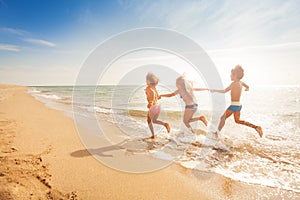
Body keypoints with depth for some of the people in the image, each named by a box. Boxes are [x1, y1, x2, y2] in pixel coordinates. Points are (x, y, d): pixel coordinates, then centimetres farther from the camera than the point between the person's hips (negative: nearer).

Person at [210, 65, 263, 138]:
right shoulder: (241, 82, 7)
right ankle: (256, 127, 13)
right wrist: (247, 89, 51)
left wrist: (214, 90, -5)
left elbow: (224, 91, -16)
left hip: (234, 105, -8)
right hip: (239, 105, 8)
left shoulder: (234, 83, -16)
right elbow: (247, 87, 27)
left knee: (223, 118, 3)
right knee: (237, 121, 21)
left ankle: (217, 133, 6)